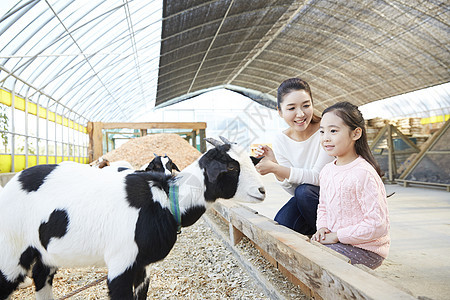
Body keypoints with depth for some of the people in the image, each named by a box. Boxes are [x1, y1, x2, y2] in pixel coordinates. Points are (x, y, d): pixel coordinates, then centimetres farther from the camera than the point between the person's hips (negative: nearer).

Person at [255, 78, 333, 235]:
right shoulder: (280, 141, -6)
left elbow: (317, 177, -24)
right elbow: (292, 189, -5)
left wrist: (274, 168, -29)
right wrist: (274, 162, -22)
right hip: (304, 199, 4)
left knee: (304, 191, -31)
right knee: (281, 222, -21)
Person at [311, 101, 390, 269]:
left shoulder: (363, 174, -22)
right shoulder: (326, 171, 4)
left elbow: (378, 225, -22)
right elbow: (323, 207, 19)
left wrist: (336, 236, -18)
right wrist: (322, 228, -2)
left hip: (366, 250, -8)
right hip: (338, 241, 8)